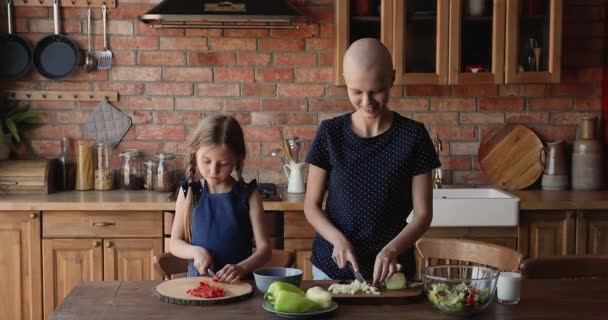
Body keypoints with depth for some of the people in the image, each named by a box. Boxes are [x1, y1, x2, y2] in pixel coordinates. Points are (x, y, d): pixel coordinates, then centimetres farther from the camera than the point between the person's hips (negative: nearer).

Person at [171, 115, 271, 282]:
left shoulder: (248, 195, 0)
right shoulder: (189, 193, 5)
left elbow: (264, 247, -2)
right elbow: (175, 243, 11)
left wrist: (242, 268, -20)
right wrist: (196, 251, -9)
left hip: (239, 283, 1)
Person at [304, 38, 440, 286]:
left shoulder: (413, 136, -7)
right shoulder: (330, 133, -4)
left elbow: (423, 214, -6)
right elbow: (311, 205, 0)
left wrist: (392, 249, -22)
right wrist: (337, 238, -17)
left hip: (390, 269, -1)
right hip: (332, 266, 1)